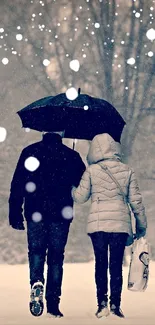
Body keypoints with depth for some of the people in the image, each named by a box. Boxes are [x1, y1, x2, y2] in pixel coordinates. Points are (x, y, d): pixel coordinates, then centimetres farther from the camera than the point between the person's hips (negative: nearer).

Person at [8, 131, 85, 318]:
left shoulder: (30, 152, 3)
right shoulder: (71, 156, 2)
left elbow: (17, 184, 0)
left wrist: (15, 214, 2)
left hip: (35, 213, 0)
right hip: (60, 215, 0)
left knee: (36, 252, 11)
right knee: (56, 257, 7)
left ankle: (36, 283, -20)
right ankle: (53, 305, 2)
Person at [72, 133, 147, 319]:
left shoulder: (91, 171, -1)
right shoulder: (127, 171, 4)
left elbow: (80, 197, 5)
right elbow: (135, 200, 5)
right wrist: (141, 225, 15)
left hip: (98, 223, -1)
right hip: (120, 223, 1)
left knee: (101, 264, 5)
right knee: (116, 265, 4)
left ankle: (102, 304, -3)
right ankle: (115, 305, -2)